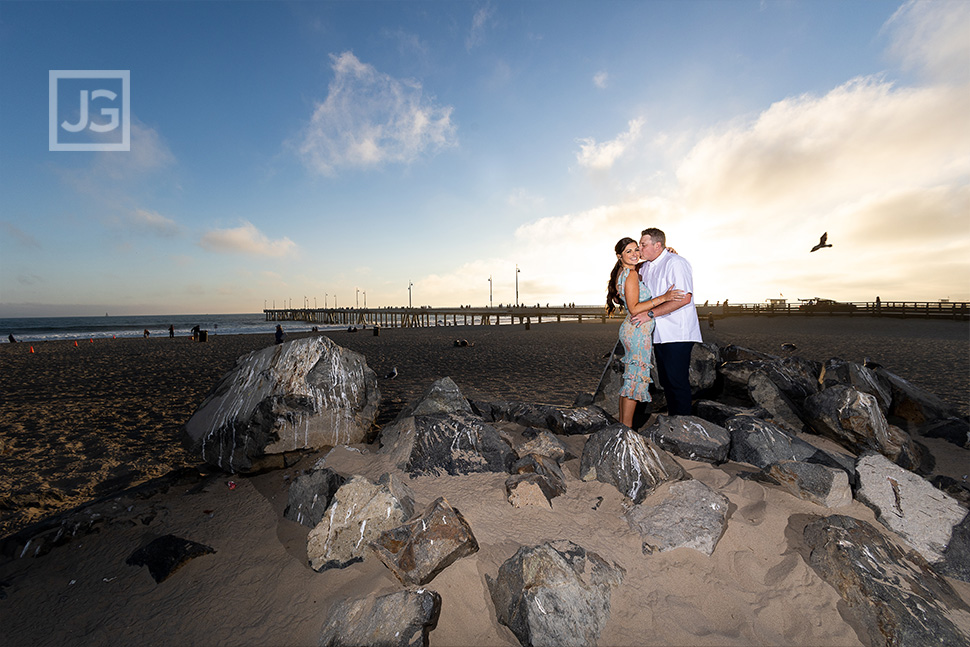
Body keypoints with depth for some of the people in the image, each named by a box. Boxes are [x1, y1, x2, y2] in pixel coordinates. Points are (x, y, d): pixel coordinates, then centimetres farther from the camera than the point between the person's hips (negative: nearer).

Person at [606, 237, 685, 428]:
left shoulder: (624, 273, 14)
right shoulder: (631, 275, -14)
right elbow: (634, 309, -21)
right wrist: (663, 298, -24)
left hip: (631, 330, 10)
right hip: (637, 331, -10)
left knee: (630, 378, 14)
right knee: (637, 378, -4)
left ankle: (623, 424, 23)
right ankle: (627, 427, 5)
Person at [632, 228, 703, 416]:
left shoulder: (676, 263, -12)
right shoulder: (646, 266, 13)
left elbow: (684, 298, -23)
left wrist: (650, 314, -23)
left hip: (677, 335, -8)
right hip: (659, 335, 9)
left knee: (678, 381, -4)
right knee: (665, 381, 14)